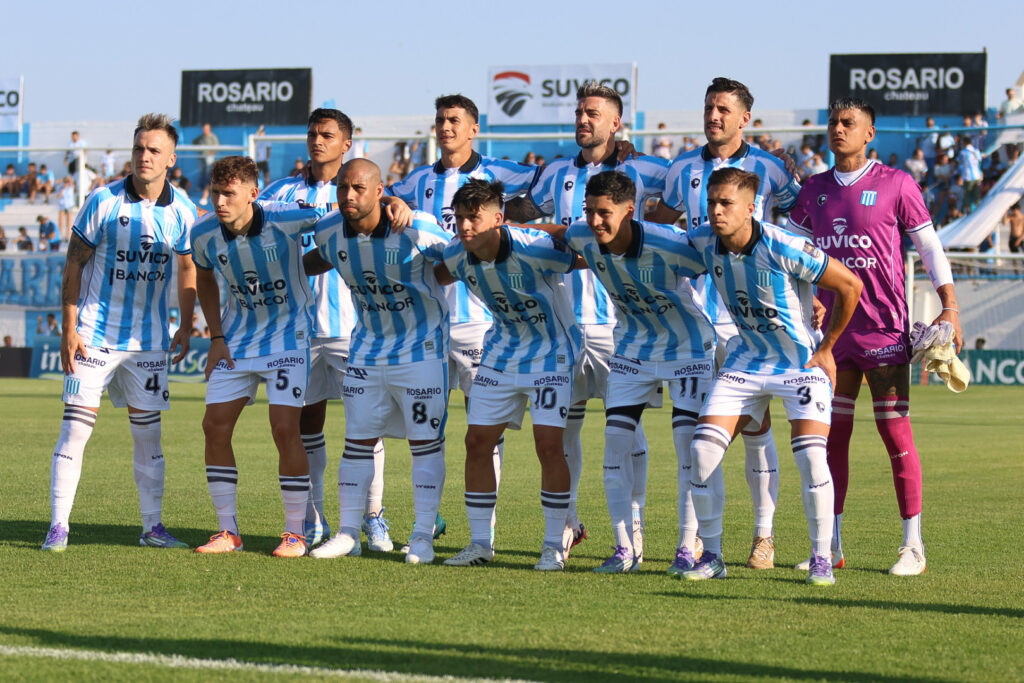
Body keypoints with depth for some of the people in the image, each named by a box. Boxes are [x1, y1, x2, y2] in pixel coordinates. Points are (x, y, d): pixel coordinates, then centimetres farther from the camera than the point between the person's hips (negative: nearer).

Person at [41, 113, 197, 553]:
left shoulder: (182, 211, 1)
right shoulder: (104, 202, -8)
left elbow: (187, 269, 15)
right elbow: (74, 263, -4)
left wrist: (186, 327, 10)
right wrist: (69, 328, -9)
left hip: (147, 341, 3)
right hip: (95, 333, -3)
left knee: (148, 434, 7)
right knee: (76, 427, -8)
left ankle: (152, 527, 16)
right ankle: (58, 527, -5)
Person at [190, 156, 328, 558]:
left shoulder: (286, 219, -23)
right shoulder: (204, 233, -10)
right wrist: (216, 337, 5)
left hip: (288, 335, -4)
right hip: (237, 339, 4)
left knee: (284, 429, -13)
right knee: (215, 426, -3)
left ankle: (295, 533, 1)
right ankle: (228, 532, 9)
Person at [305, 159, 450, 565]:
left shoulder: (416, 230, -23)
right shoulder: (330, 232, -8)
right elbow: (322, 259, 16)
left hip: (421, 346, -4)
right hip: (368, 346, 4)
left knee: (426, 442, -2)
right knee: (357, 440, 5)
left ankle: (423, 535, 5)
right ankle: (348, 533, 13)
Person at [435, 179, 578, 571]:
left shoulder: (533, 248, -28)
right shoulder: (458, 255, -10)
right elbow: (438, 276, 14)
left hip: (550, 351, -6)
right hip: (501, 351, 6)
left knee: (548, 444, -12)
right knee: (477, 442, 1)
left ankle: (554, 545, 1)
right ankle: (481, 543, 13)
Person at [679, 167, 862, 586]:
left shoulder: (783, 249, -27)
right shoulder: (703, 242, -12)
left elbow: (850, 286, -16)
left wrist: (826, 347, -8)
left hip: (803, 362, -5)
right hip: (747, 358, 5)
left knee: (811, 457, -20)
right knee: (702, 449, -9)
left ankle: (821, 559, -2)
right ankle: (711, 555, 4)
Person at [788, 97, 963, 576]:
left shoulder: (894, 185, -3)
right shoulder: (815, 190, 10)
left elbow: (929, 246, 0)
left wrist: (950, 308, -5)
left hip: (884, 331, -5)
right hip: (832, 329, 5)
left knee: (896, 435, -4)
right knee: (832, 436, 5)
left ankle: (913, 546, 1)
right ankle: (831, 546, 11)